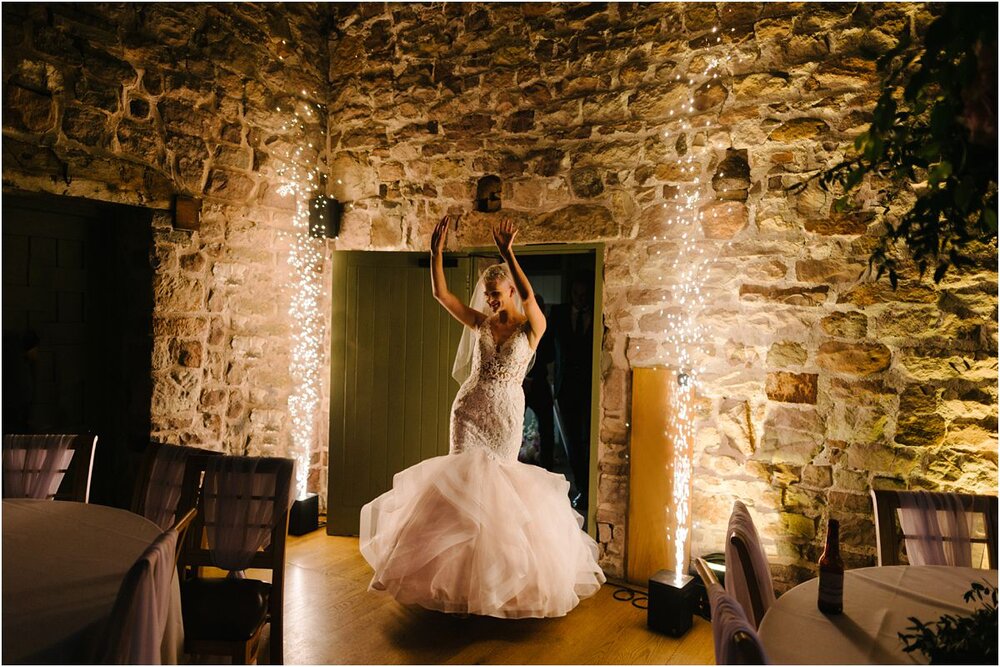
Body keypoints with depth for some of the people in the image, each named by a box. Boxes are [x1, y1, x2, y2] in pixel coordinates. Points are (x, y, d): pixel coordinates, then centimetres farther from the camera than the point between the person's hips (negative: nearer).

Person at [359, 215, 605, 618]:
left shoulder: (531, 327, -6)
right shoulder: (480, 323, 5)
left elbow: (529, 297, -27)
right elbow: (441, 294, -3)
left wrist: (508, 254, -35)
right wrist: (436, 251, -13)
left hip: (505, 415, -3)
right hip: (468, 410, 3)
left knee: (498, 484, 3)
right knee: (462, 481, 3)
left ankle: (498, 575, 23)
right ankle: (460, 574, 20)